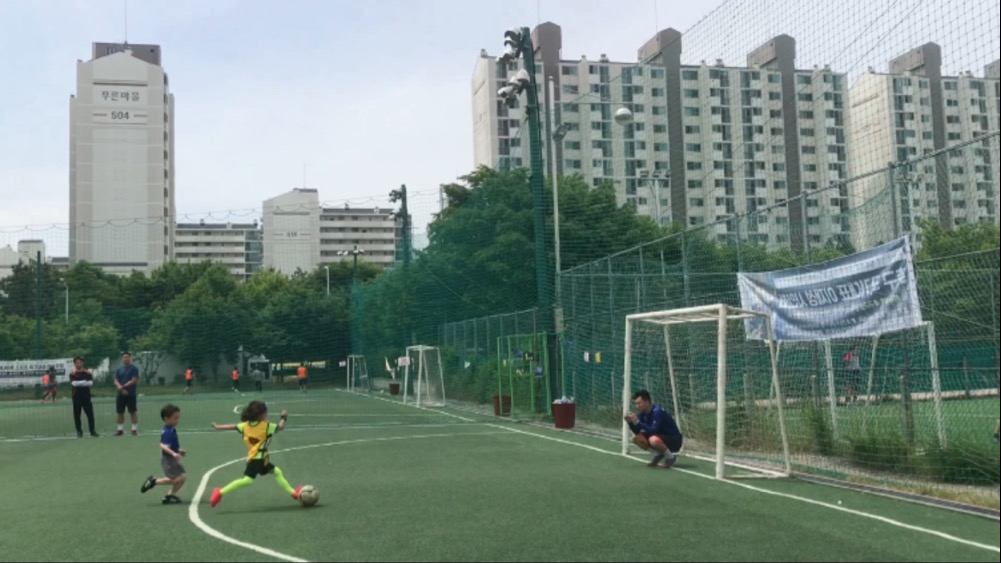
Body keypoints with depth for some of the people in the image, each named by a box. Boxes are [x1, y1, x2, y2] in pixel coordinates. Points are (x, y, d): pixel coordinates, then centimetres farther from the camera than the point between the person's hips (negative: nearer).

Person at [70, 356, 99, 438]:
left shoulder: (88, 373, 5)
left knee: (90, 414, -2)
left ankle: (92, 430, 5)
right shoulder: (72, 374, 3)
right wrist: (84, 382, -12)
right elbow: (74, 383, -14)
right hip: (76, 397, 0)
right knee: (77, 415, 3)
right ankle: (79, 432, 12)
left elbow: (91, 383, -9)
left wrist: (79, 383, -12)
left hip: (86, 396, 0)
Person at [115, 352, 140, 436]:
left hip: (131, 394, -5)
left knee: (133, 412, -3)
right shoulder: (119, 370, 11)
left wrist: (123, 386, -16)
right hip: (121, 394, 5)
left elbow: (134, 381, -11)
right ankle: (120, 429, 15)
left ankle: (134, 429, 1)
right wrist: (121, 389, -15)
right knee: (120, 412, 7)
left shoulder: (134, 368, -3)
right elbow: (116, 381, 4)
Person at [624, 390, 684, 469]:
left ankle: (671, 458, -10)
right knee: (636, 438, -7)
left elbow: (653, 431, -33)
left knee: (654, 440, -38)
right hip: (660, 438, 8)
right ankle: (659, 456, 7)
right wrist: (631, 422, -17)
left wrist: (637, 422, -35)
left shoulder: (657, 412, -25)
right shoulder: (643, 414, -1)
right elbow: (637, 432, 1)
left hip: (674, 440, -8)